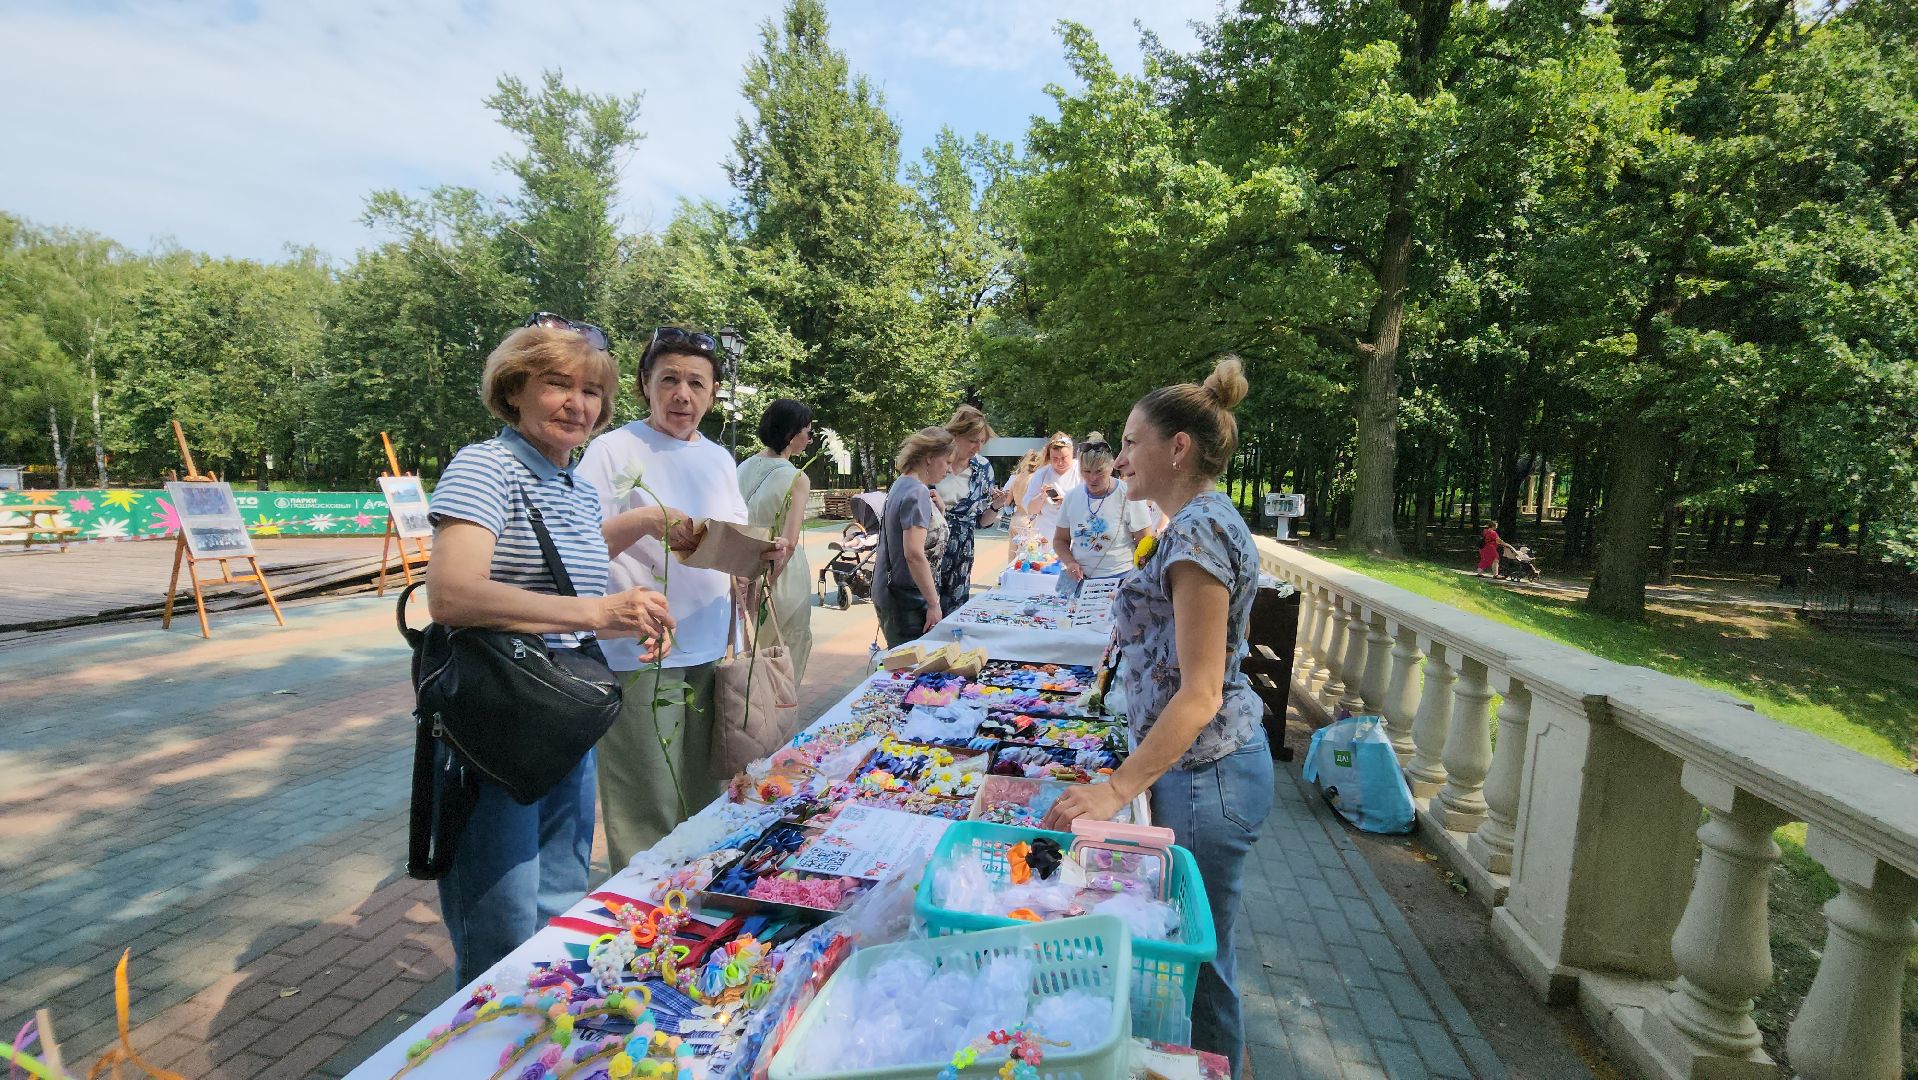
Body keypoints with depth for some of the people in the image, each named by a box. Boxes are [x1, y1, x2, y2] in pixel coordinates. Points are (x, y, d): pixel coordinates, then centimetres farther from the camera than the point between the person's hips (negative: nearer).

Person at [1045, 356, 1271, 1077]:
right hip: (1208, 764, 10)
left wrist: (1116, 790, -25)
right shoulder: (1206, 520, 9)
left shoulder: (1197, 530, -21)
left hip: (1204, 772, -10)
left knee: (1199, 957, 9)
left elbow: (1199, 694, -25)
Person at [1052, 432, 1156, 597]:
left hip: (1118, 577, -3)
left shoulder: (1128, 496, -6)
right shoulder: (1073, 496, 6)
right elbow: (1060, 540, 16)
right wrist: (1070, 562, -4)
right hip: (1077, 578, 3)